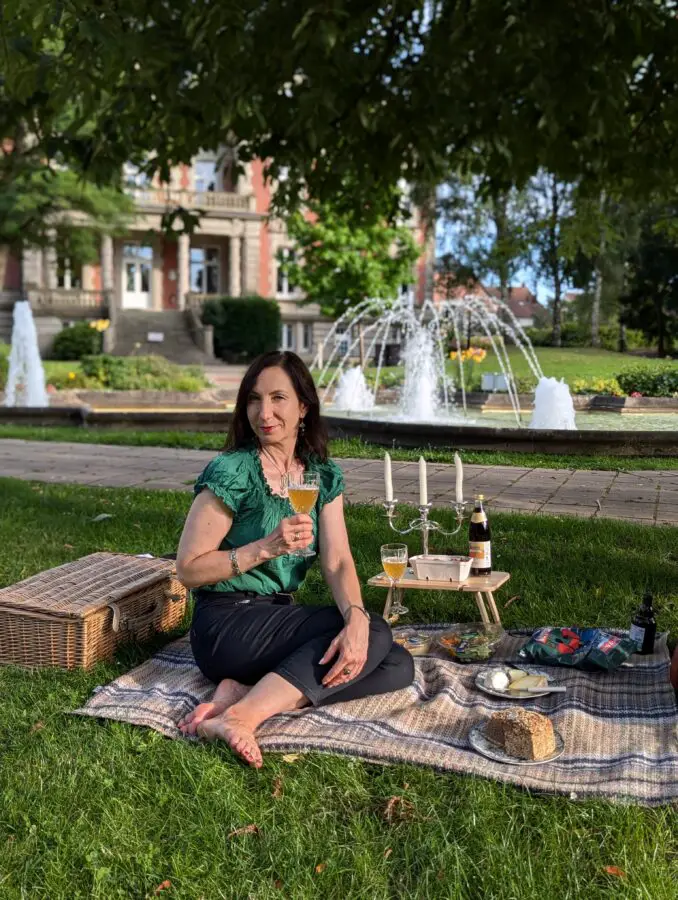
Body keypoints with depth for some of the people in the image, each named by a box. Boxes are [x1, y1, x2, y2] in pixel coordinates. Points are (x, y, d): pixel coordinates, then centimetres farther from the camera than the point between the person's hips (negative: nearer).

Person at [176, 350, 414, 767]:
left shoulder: (324, 476, 5)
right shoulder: (231, 472, -12)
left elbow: (338, 561, -6)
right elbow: (188, 568, -12)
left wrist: (356, 617, -26)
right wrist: (267, 547, -24)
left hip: (280, 619, 7)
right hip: (226, 627, -7)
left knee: (399, 665, -12)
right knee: (376, 632, -22)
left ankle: (244, 692, -20)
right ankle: (242, 716, -29)